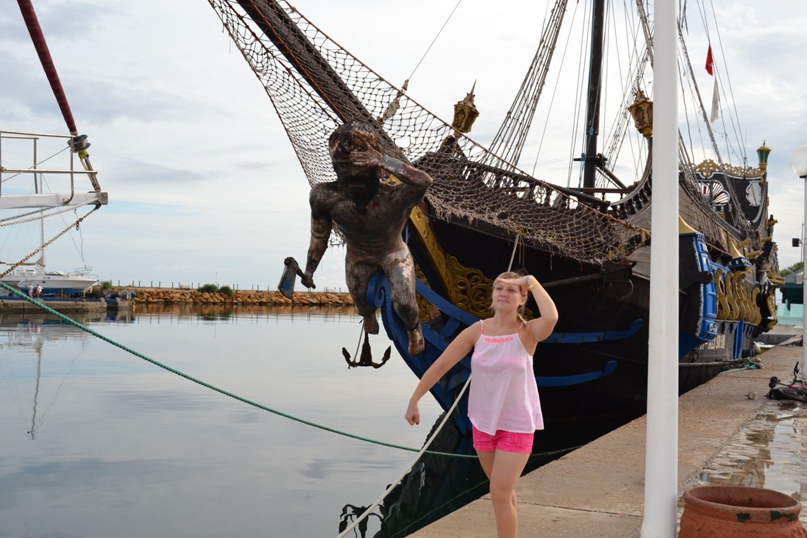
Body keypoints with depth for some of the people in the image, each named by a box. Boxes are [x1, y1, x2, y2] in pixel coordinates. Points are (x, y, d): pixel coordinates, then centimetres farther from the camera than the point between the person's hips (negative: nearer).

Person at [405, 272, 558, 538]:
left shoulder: (528, 332, -14)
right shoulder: (477, 331, -6)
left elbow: (551, 318, -37)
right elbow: (441, 364, -4)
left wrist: (530, 281, -27)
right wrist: (414, 400, -4)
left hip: (517, 425, -4)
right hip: (483, 422, 4)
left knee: (499, 495, -6)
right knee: (502, 492, 19)